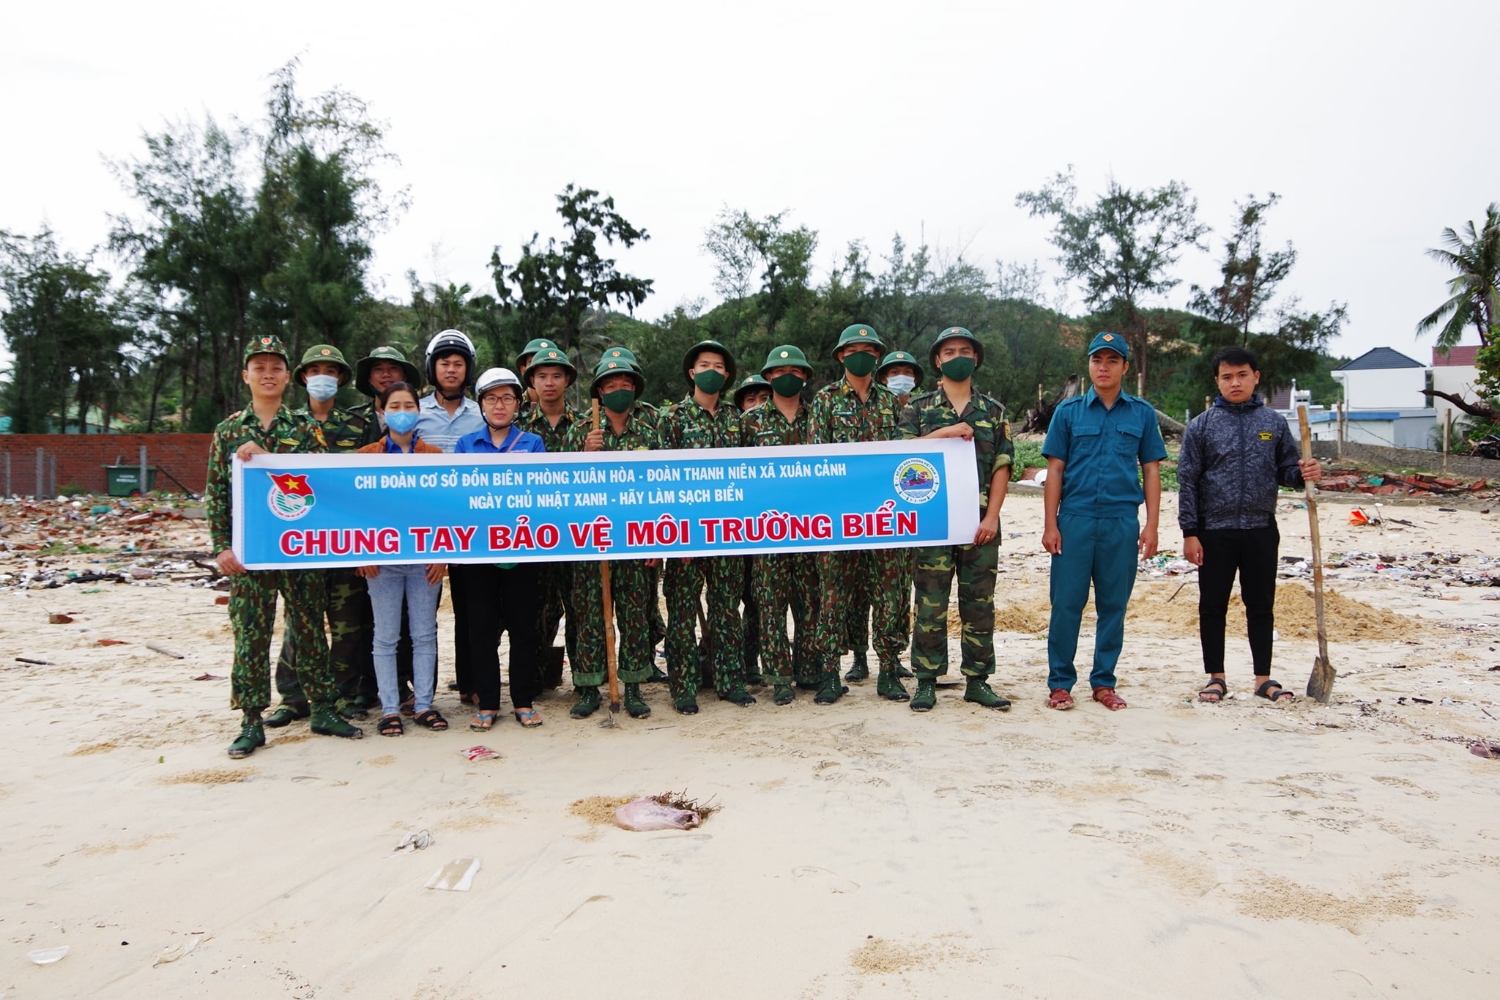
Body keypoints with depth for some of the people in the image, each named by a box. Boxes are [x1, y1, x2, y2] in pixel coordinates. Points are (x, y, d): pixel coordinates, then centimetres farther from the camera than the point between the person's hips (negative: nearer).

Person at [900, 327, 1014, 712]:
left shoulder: (994, 410, 11)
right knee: (930, 605, 1)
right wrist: (945, 433, -14)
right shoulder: (918, 408, 8)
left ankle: (978, 681, 16)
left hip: (980, 523, 2)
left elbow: (1002, 467, 5)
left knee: (980, 604, 6)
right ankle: (926, 682, 9)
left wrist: (992, 517, -6)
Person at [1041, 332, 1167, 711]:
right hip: (1075, 520, -1)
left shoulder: (1142, 413, 8)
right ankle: (1060, 682, 11)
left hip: (1122, 523, 1)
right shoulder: (1068, 411, 5)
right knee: (1067, 603, 1)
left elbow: (1151, 470, 9)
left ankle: (1104, 682, 19)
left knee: (1113, 605, 7)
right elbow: (1055, 470, 4)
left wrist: (1151, 526, 1)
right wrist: (1050, 524, -3)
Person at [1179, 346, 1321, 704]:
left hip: (1262, 530, 2)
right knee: (1213, 607, 6)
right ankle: (1216, 677, 18)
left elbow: (1286, 470, 10)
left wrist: (1305, 473, -14)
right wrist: (1190, 532, -6)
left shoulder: (1274, 423, 5)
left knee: (1261, 606, 10)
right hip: (1214, 531, -1)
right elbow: (1188, 481, -2)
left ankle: (1264, 678, 21)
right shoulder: (1201, 426, -1)